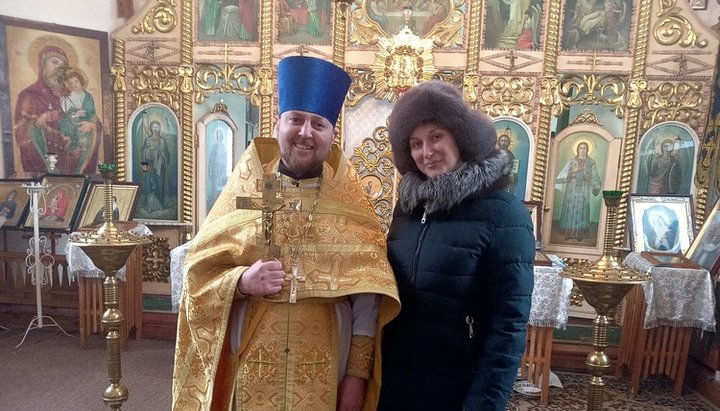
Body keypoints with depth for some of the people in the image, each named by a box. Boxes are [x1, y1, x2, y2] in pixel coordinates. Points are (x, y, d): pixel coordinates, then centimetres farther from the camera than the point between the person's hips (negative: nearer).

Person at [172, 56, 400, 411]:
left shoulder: (349, 201, -4)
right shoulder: (244, 190, -3)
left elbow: (367, 294, -4)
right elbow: (199, 272, -1)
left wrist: (358, 372, -5)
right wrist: (241, 281, -20)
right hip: (251, 371, 1)